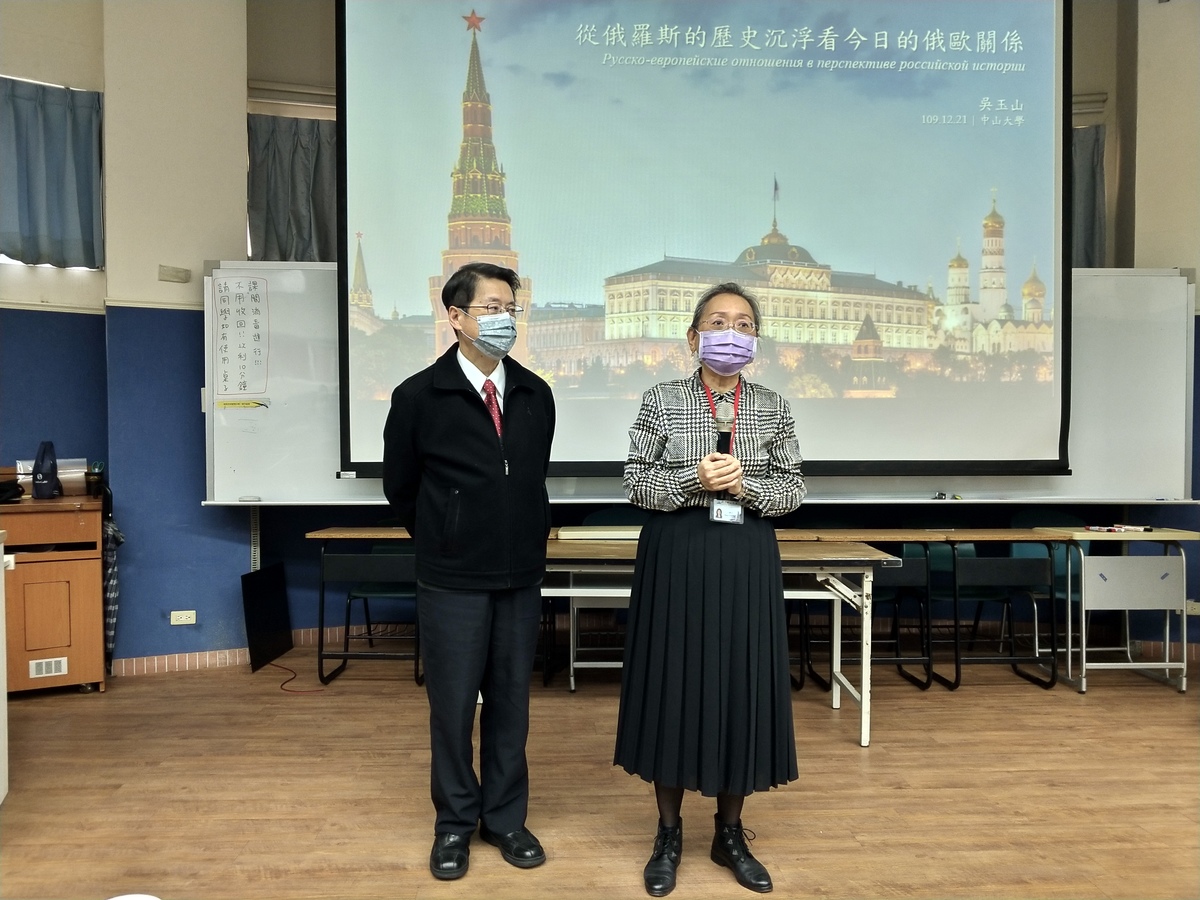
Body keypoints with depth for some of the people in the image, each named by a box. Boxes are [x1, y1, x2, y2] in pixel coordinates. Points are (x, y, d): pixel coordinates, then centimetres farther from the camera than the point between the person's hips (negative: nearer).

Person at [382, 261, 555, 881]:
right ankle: (454, 824, 27)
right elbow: (399, 486, 4)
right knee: (453, 704, 8)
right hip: (451, 582, -3)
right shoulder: (419, 396, -7)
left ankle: (504, 818, 30)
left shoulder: (535, 394, 2)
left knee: (510, 702, 13)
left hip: (522, 578, 3)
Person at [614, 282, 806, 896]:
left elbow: (794, 490, 3)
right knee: (673, 687, 4)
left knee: (741, 688, 7)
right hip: (676, 559, -2)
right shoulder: (661, 402, -1)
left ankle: (730, 834, 26)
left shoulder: (772, 408, 5)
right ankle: (669, 834, 22)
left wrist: (745, 485, -15)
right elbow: (636, 484, -3)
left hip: (747, 563, 2)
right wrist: (694, 482, -19)